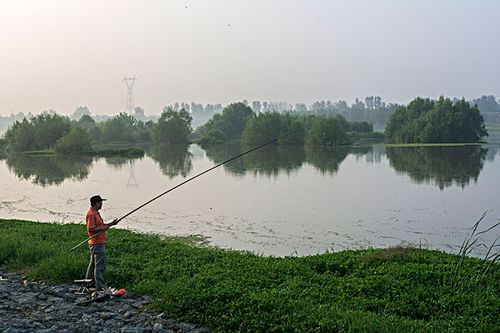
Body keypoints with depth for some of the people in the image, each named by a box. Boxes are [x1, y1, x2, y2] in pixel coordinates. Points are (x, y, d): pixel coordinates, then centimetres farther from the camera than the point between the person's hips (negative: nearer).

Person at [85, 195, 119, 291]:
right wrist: (103, 228, -20)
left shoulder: (96, 213, 15)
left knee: (93, 263, 17)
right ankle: (100, 286, -10)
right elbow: (90, 229, -24)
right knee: (100, 265, -10)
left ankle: (90, 283, 27)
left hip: (99, 242, 11)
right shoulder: (91, 214, -17)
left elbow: (100, 226, 23)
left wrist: (111, 224, 12)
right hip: (97, 243, -11)